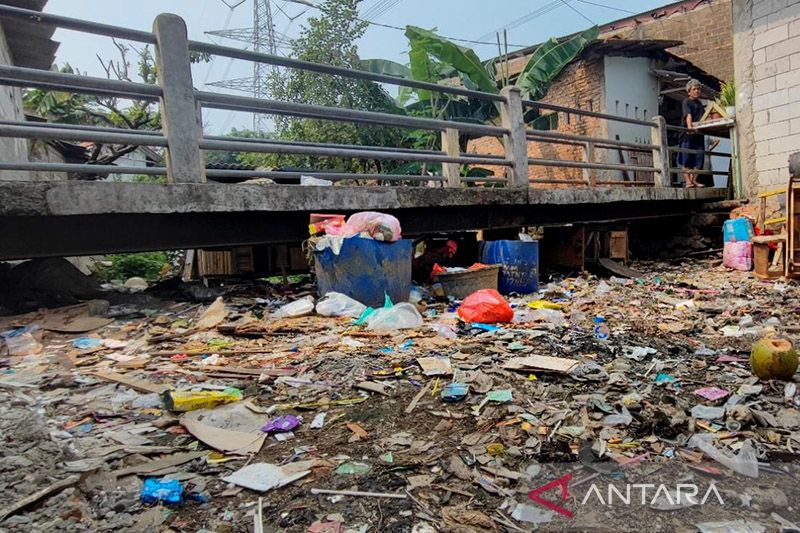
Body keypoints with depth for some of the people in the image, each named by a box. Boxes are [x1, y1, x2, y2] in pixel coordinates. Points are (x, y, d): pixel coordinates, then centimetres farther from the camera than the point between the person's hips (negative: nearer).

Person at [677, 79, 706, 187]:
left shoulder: (700, 103, 21)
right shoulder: (686, 102, -2)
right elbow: (688, 115, -20)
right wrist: (689, 126, -35)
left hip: (699, 134, 7)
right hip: (688, 134, -7)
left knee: (699, 159, 3)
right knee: (686, 159, -6)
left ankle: (694, 180, 9)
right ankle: (688, 181, -7)